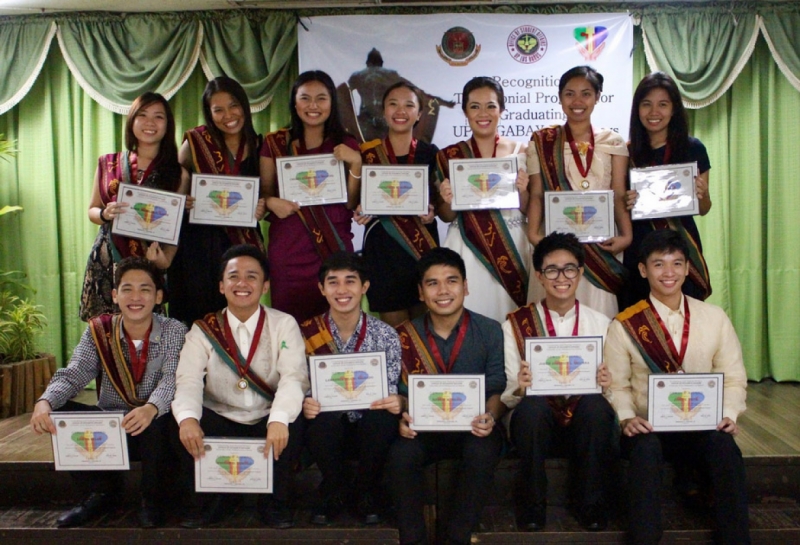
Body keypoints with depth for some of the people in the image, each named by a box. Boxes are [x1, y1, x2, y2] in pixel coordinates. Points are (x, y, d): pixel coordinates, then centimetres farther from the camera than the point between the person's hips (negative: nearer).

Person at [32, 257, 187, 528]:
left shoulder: (174, 331, -9)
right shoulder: (99, 331, -1)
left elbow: (172, 378, -24)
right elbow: (73, 374, -12)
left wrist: (151, 408, -47)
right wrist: (45, 402, -35)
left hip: (154, 427, -3)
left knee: (155, 422, -35)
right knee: (60, 413, -18)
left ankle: (152, 497, -5)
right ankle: (103, 491, 4)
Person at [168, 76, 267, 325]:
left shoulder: (257, 146, 5)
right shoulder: (196, 142, -2)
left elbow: (265, 193, 14)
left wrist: (261, 207, -7)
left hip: (242, 244, 2)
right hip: (199, 243, -2)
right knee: (198, 316, 2)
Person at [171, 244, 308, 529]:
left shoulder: (283, 325, -2)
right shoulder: (203, 330, 2)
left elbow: (294, 377, -17)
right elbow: (188, 380, -12)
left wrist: (279, 419, -37)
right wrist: (187, 417, -35)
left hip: (267, 424, -1)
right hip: (218, 422, 1)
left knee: (293, 426, -31)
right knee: (182, 425, -26)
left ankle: (275, 504, -4)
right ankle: (203, 503, -1)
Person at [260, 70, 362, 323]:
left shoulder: (345, 146, 7)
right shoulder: (275, 143, 6)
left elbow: (351, 203, 2)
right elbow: (263, 192, 11)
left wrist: (355, 163, -11)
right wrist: (271, 202, -10)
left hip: (334, 247, 0)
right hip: (288, 249, 0)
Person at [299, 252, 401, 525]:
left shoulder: (385, 335, -4)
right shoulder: (307, 333, -4)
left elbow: (393, 391, -1)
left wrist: (395, 403, -25)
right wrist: (305, 404, -23)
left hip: (371, 424, 0)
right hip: (327, 426, 0)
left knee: (382, 419, -32)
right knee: (323, 420, -32)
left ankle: (367, 494, -2)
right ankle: (334, 492, -1)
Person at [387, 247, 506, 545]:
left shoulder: (490, 331, -2)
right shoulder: (406, 335, 1)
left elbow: (498, 388, -3)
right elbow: (403, 391, 3)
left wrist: (491, 416, -25)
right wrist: (403, 418, -19)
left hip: (473, 428, -1)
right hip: (424, 429, 1)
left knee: (483, 452, -33)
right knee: (400, 454, -29)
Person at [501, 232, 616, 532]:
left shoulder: (600, 324, 7)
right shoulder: (515, 324, 2)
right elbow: (506, 396, 0)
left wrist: (606, 384, -17)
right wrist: (520, 388, -23)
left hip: (587, 422, 1)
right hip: (536, 421, -1)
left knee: (595, 404, -31)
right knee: (533, 405, -33)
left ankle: (592, 506, -10)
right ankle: (531, 506, -12)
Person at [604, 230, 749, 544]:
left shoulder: (714, 318, 7)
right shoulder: (624, 325, 0)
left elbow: (733, 378, 6)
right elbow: (616, 385, 0)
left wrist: (728, 415, -11)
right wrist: (627, 418, -17)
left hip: (704, 426, 2)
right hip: (648, 427, -1)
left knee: (724, 446, -31)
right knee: (646, 448, -34)